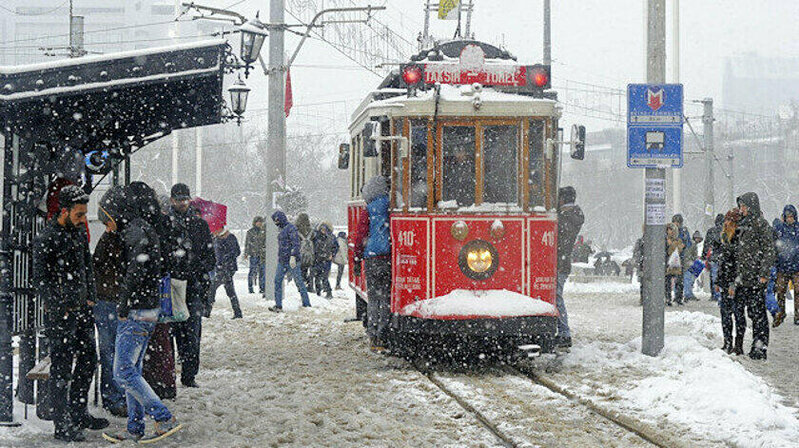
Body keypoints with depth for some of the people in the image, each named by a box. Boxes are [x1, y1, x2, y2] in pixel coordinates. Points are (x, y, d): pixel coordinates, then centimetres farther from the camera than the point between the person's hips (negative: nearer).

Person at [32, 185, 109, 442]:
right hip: (60, 313, -8)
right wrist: (60, 309, -17)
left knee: (88, 359, 14)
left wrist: (91, 296, 13)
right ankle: (62, 426, 0)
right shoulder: (46, 240, -14)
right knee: (62, 367, -4)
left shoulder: (79, 231, 9)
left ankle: (79, 413, 28)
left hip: (82, 308, 8)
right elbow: (40, 279, -15)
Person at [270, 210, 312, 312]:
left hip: (291, 261, -9)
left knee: (298, 282, -4)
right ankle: (278, 306, 5)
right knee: (277, 281, 3)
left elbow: (296, 243, -18)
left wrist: (293, 256, -26)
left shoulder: (290, 228, -10)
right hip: (282, 261, 9)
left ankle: (307, 304, 2)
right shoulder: (282, 229, 17)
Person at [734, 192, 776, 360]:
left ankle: (761, 347, -3)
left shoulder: (760, 224, -9)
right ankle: (757, 345, 14)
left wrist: (763, 274, -17)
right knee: (752, 313, 10)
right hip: (744, 277, 8)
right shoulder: (744, 225, 16)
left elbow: (770, 251, -13)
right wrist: (739, 275, 19)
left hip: (756, 278, -8)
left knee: (758, 313, -6)